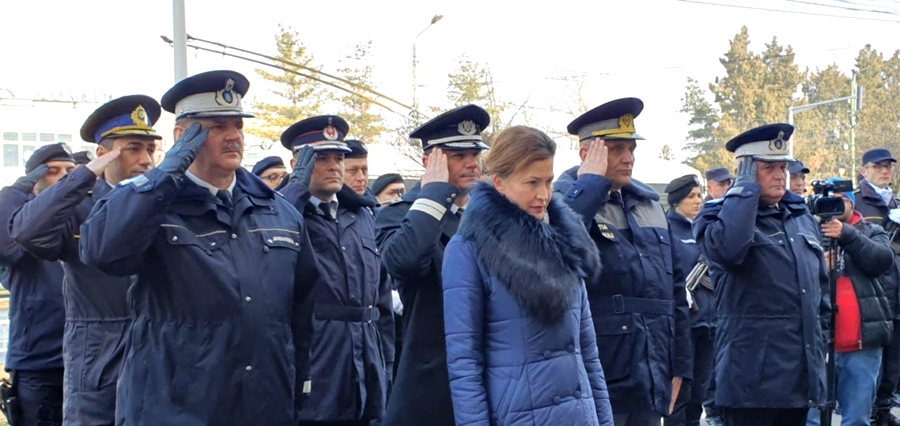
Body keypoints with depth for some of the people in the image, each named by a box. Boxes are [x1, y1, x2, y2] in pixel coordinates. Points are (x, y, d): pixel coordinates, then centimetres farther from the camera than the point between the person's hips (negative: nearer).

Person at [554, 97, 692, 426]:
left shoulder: (649, 203, 15)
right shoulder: (564, 200, -4)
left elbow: (675, 287, 18)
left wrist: (679, 366, 16)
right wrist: (592, 182, -17)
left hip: (652, 383, 6)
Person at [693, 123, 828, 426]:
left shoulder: (801, 217, 17)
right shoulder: (718, 217, -5)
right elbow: (728, 247, -30)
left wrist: (821, 334, 20)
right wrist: (746, 186, -19)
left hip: (801, 372, 7)